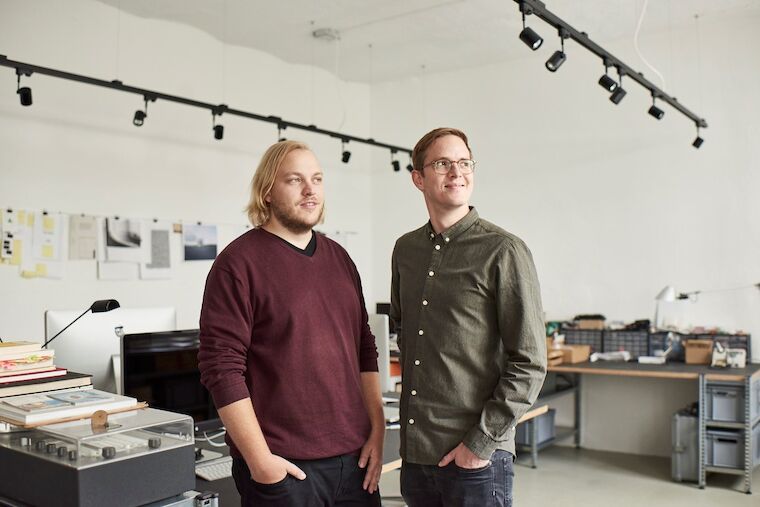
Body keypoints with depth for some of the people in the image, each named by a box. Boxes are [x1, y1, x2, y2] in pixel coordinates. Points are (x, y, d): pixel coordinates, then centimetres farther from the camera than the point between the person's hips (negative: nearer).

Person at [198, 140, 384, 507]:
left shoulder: (338, 257, 9)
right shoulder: (239, 263, -9)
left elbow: (364, 349, 12)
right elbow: (222, 367, -13)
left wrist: (377, 431, 6)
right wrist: (260, 460, -14)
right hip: (284, 466, -5)